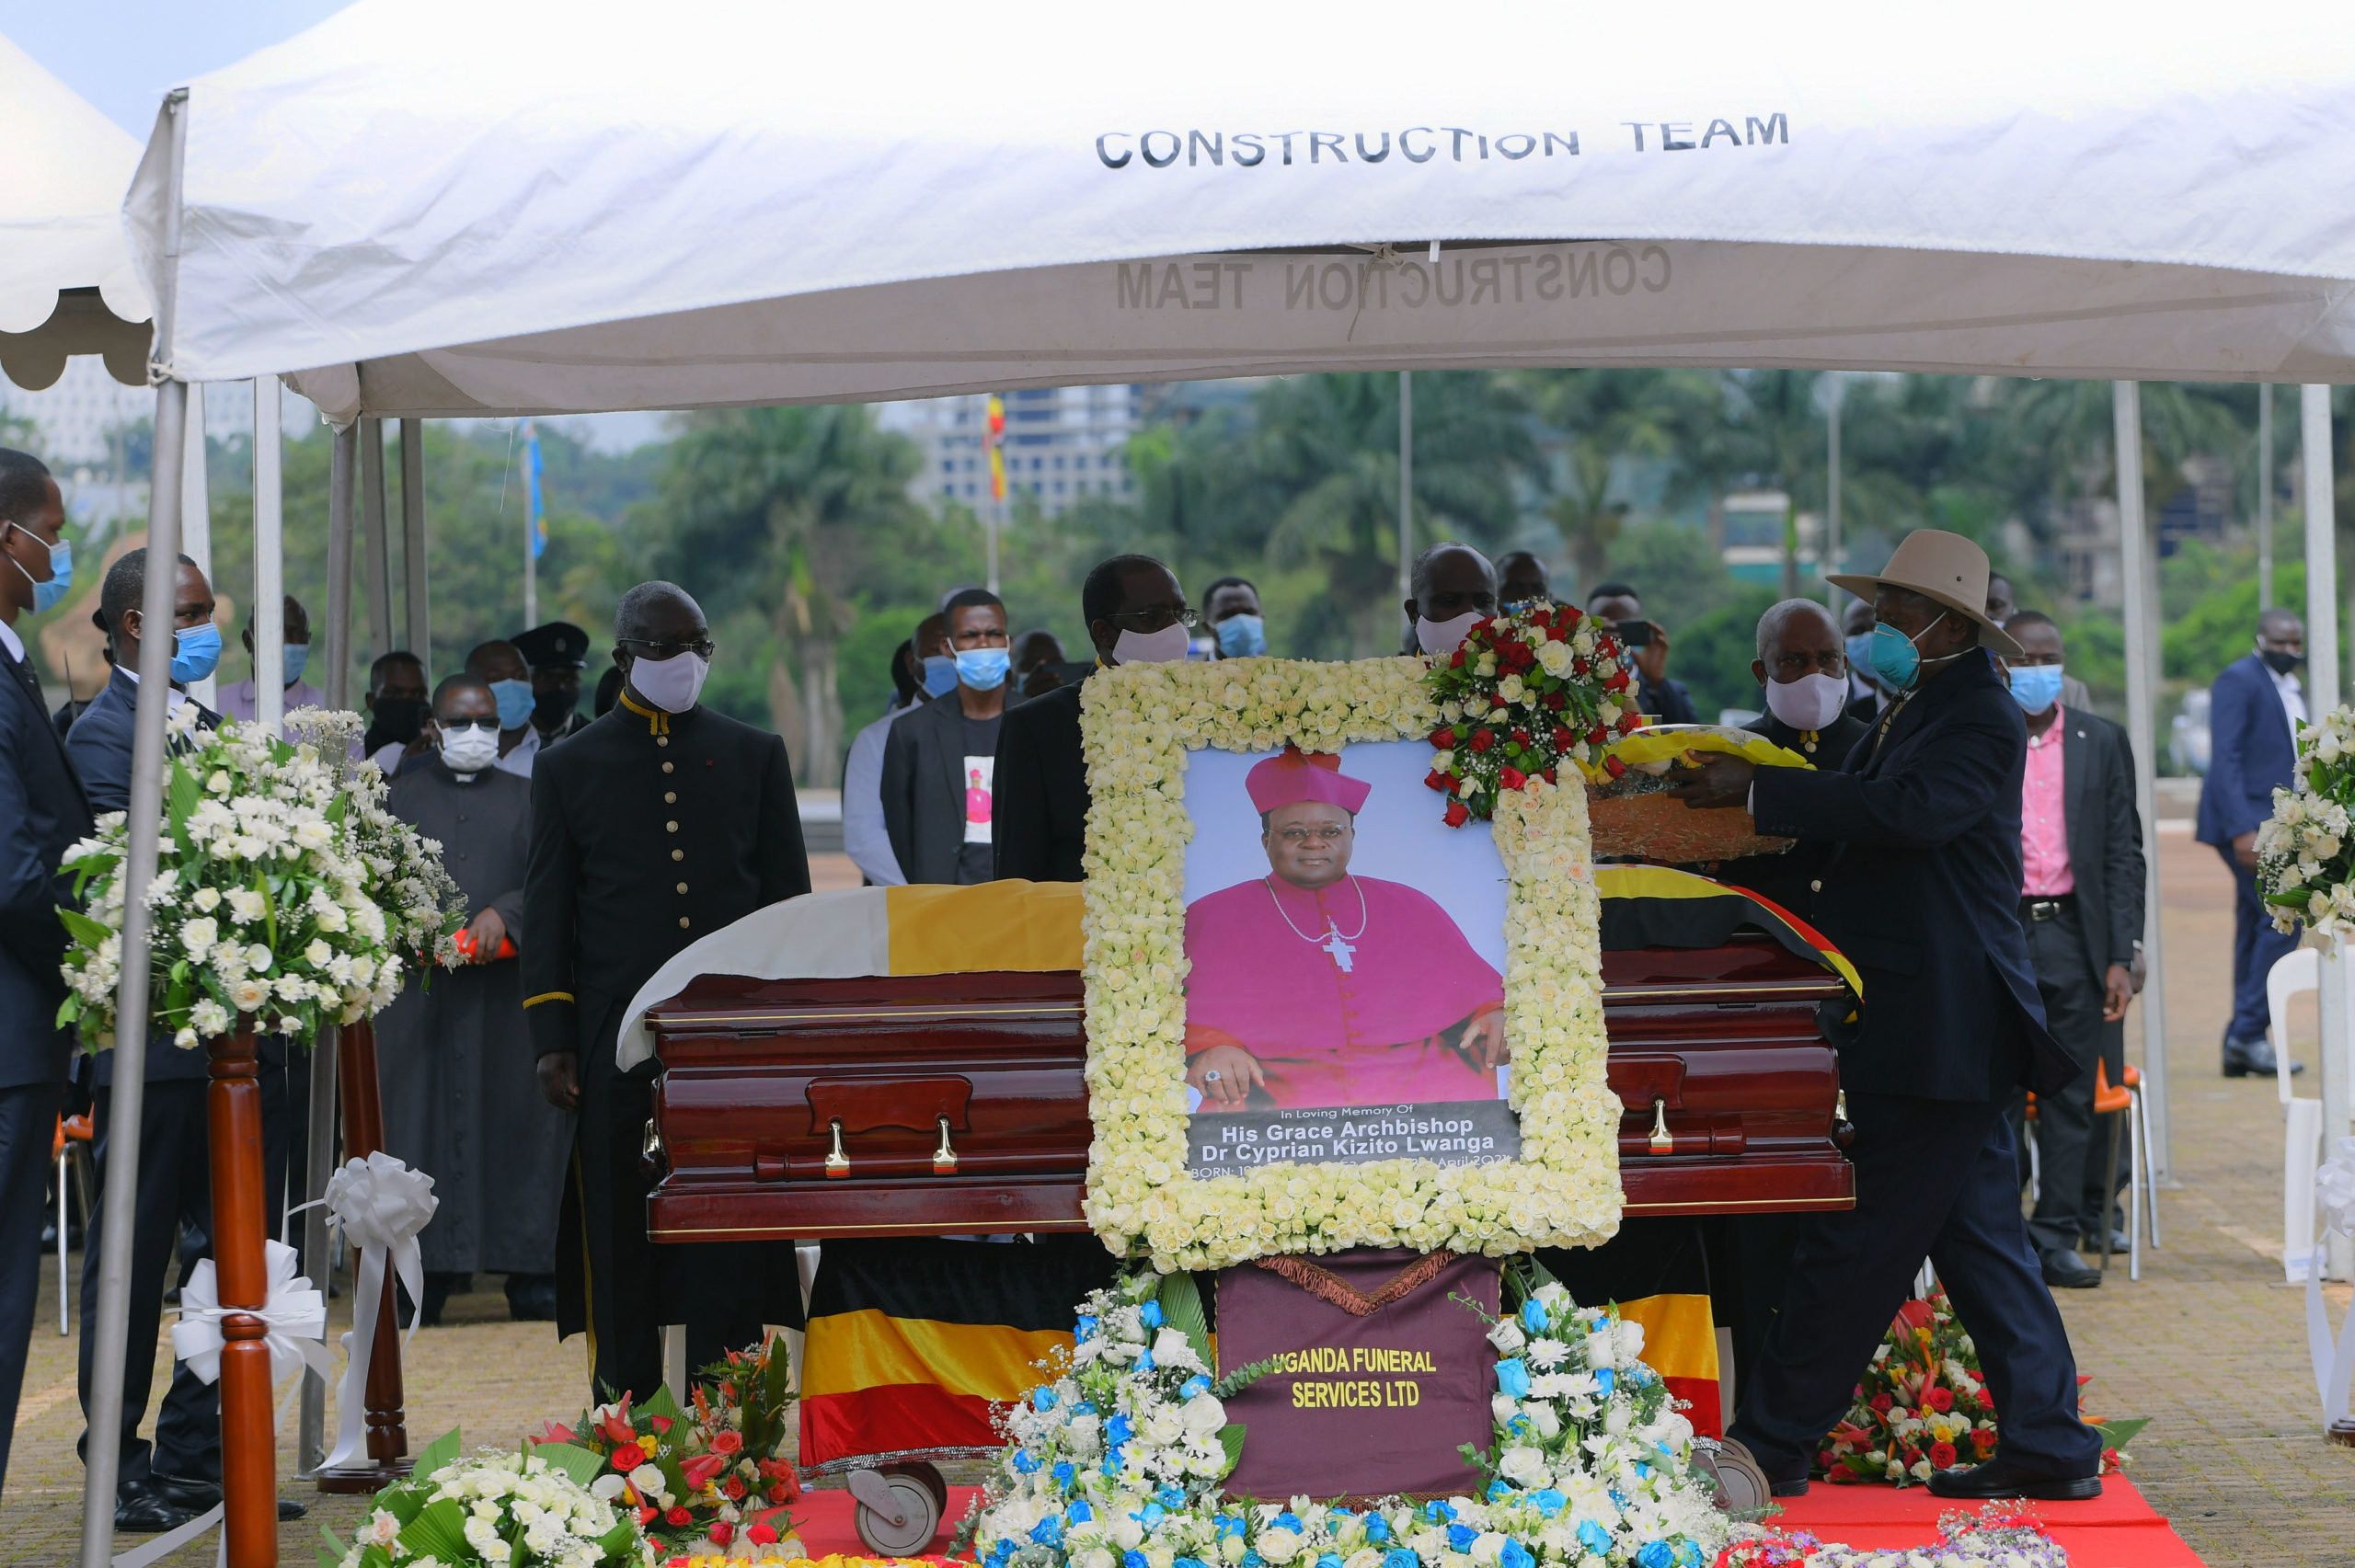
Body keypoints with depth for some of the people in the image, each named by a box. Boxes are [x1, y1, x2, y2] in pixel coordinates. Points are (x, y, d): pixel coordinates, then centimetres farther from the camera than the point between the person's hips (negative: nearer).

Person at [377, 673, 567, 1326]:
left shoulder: (524, 799, 13)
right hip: (421, 986, 0)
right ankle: (422, 1280, -1)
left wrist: (503, 913, -17)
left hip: (507, 990, 0)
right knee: (420, 1121, -4)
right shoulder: (401, 796, 14)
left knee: (518, 1120, -2)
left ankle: (532, 1279, 1)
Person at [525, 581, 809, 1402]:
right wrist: (551, 1040, 0)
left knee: (729, 1252, 0)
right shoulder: (569, 767, 8)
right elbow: (547, 912, 7)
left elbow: (788, 900, 11)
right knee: (619, 1247, 1)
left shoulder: (755, 756, 11)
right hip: (617, 1045, -1)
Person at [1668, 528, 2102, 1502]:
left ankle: (1769, 1447, -1)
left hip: (1938, 1030, -10)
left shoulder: (1981, 719, -13)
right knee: (1977, 1237, 12)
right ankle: (2051, 1448, 16)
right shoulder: (1910, 712, 19)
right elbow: (1851, 816, 17)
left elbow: (1907, 809, -30)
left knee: (1854, 1243, -6)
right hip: (1928, 1028, 10)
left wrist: (1757, 790, -28)